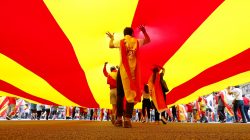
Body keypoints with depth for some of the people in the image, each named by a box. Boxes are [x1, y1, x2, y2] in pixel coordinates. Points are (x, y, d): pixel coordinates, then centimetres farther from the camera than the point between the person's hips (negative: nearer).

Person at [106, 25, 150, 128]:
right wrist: (144, 31, 23)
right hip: (133, 71, 0)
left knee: (120, 95, 9)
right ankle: (127, 119, -7)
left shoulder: (121, 42, 6)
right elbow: (148, 40, 23)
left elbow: (110, 46, 24)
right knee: (131, 94, -1)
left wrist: (111, 38, 42)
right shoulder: (137, 41, 7)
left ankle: (119, 119, 11)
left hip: (123, 70, 0)